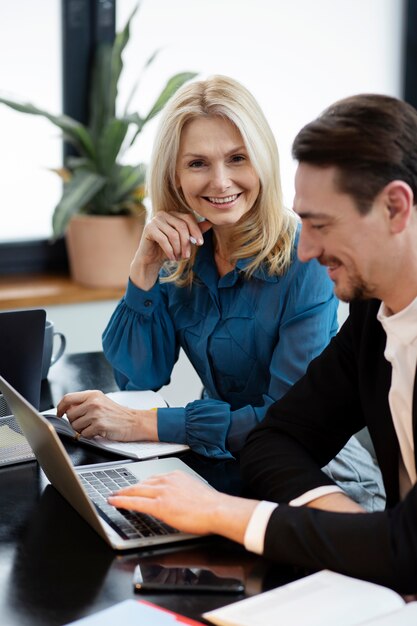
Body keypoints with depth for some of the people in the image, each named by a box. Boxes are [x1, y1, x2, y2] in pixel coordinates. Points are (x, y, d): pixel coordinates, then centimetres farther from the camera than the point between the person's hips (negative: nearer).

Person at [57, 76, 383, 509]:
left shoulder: (305, 259, -18)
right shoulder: (181, 254, 0)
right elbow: (140, 379, 0)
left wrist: (145, 425, -24)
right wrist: (144, 268, -12)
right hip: (222, 461, 6)